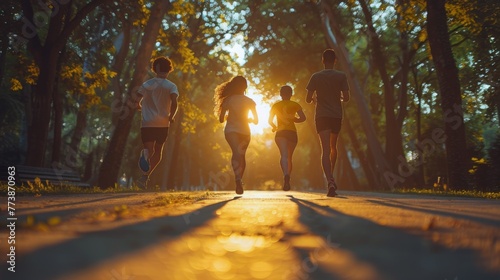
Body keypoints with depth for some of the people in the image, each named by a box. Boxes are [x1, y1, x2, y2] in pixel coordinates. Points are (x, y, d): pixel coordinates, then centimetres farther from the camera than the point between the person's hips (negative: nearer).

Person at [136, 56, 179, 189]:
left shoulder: (147, 84, 8)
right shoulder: (171, 86, 2)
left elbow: (137, 102, 3)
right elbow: (174, 103, -14)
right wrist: (171, 117, 1)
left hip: (147, 123, 1)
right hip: (163, 124, 0)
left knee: (149, 150, -1)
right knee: (158, 152, 13)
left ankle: (146, 153, -39)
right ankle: (145, 177, -1)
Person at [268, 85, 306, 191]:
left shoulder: (276, 105, 10)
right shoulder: (295, 105, 10)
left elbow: (270, 120, 8)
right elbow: (303, 118, -3)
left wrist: (275, 127, 27)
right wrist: (293, 120, 15)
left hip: (280, 133, -1)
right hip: (292, 133, 2)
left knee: (284, 155, -18)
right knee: (289, 157, 15)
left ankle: (286, 175, -45)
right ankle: (287, 182, 16)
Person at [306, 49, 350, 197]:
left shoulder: (316, 77, 0)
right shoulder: (341, 76, 0)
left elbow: (308, 99, 0)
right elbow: (346, 98, -5)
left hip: (321, 116, -1)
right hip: (336, 116, 1)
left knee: (325, 150, -9)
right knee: (333, 147, 21)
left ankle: (330, 181, -27)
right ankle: (331, 177, 26)